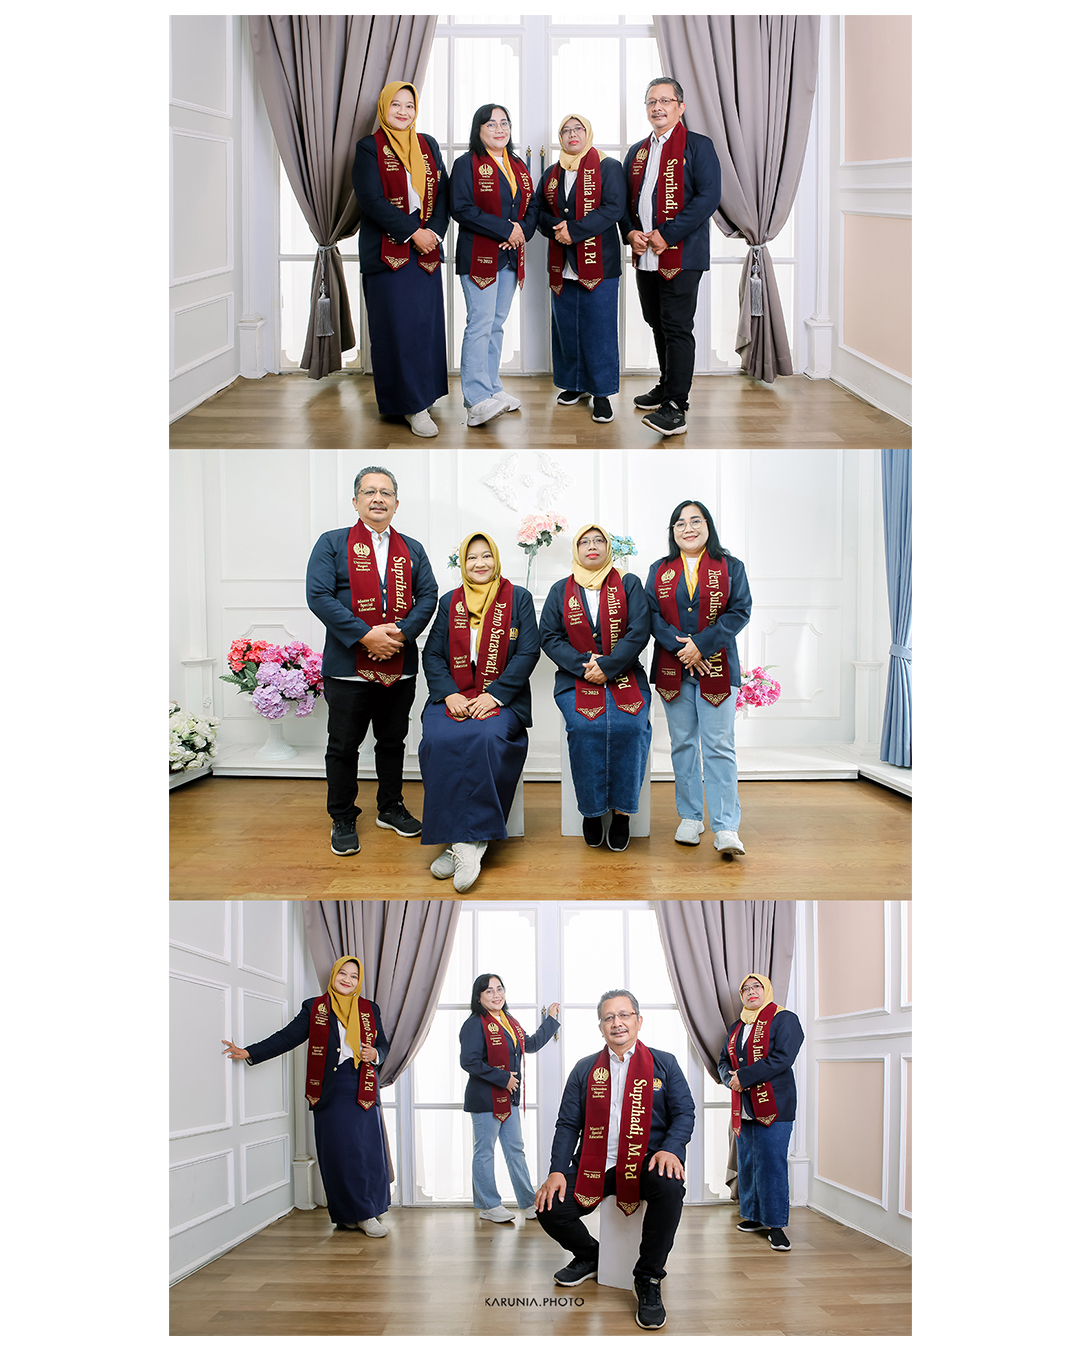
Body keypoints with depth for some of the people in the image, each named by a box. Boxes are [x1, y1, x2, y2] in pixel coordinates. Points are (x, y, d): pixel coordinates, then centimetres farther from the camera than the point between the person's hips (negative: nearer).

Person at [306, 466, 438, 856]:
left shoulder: (412, 550, 12)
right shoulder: (332, 543, 0)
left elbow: (428, 596, 4)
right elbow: (319, 596, -11)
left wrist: (400, 633, -14)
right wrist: (366, 636, -19)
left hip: (400, 668, 4)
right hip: (348, 667, -3)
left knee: (393, 742, 15)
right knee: (343, 746, 4)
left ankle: (391, 808, 31)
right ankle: (342, 820, 17)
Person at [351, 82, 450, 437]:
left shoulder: (428, 145, 14)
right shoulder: (369, 148, 0)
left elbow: (443, 194, 10)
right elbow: (372, 200, -10)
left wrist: (435, 232, -7)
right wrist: (413, 232, -15)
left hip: (426, 250, 5)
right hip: (388, 252, -4)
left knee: (426, 324, 3)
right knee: (397, 327, -5)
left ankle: (423, 394, 12)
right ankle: (411, 405, -2)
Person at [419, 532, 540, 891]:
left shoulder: (518, 598, 9)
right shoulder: (449, 602, 16)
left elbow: (528, 652, 1)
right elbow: (432, 654, 10)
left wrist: (495, 694, -13)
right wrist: (450, 693, -9)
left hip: (502, 697, -2)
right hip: (453, 696, 2)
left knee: (486, 738, -35)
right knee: (439, 740, -30)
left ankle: (468, 842, -30)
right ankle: (462, 840, -27)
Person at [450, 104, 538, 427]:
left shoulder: (518, 167, 16)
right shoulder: (467, 164, -4)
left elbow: (532, 206, 17)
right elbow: (462, 209, -14)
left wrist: (522, 229, -6)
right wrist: (505, 229, -17)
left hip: (511, 255, 7)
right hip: (479, 255, -7)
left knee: (496, 324, 10)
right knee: (480, 324, -11)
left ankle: (492, 389, 16)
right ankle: (477, 399, -13)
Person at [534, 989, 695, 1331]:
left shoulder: (664, 1064, 8)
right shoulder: (585, 1069, 12)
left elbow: (684, 1113, 3)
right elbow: (568, 1124, 9)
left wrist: (670, 1149, -17)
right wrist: (557, 1171, -5)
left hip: (647, 1161, -2)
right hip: (596, 1164, 3)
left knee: (669, 1187, -36)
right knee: (550, 1209, -17)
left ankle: (648, 1280, -15)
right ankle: (590, 1257, 18)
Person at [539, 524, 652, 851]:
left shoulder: (628, 584, 9)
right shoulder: (560, 590, 13)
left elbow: (639, 631, -1)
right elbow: (549, 637, 6)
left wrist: (607, 666, -14)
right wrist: (584, 664, -11)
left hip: (624, 675, 0)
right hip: (575, 678, 1)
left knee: (627, 726, -30)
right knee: (585, 727, -30)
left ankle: (621, 810, -16)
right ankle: (592, 809, -15)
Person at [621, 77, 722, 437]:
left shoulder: (698, 146, -2)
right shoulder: (637, 152, 18)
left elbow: (709, 197, -12)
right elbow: (625, 199, 20)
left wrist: (666, 234, -18)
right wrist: (630, 232, -1)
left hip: (681, 255, -7)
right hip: (645, 256, 7)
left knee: (677, 328, -9)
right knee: (657, 324, 14)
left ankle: (676, 407, -9)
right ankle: (669, 386, 30)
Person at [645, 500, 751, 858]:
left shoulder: (730, 567, 6)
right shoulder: (659, 571, 12)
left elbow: (740, 612, -3)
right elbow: (651, 615, 3)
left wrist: (701, 645, -14)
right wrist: (680, 647, -13)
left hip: (716, 666, -2)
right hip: (672, 669, 3)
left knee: (719, 745, -8)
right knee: (683, 743, 7)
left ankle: (726, 828, -10)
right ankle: (690, 818, 16)